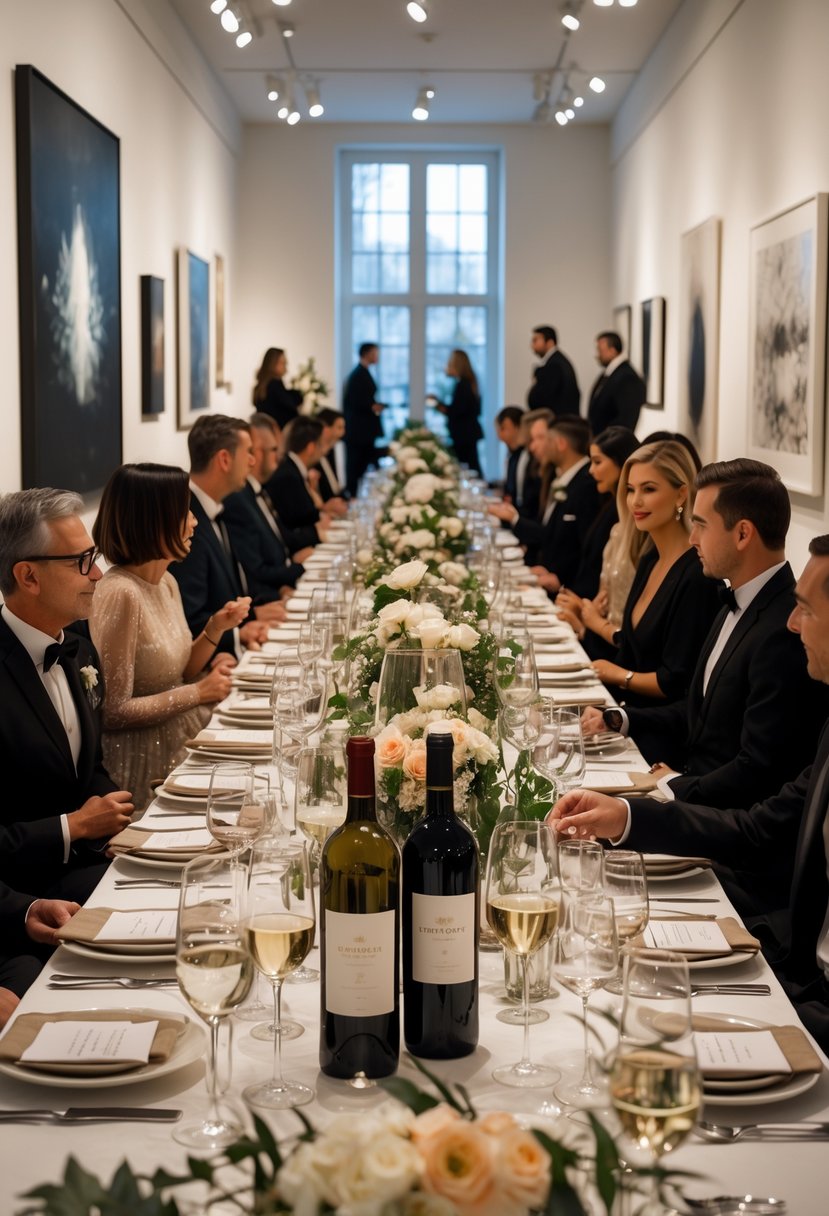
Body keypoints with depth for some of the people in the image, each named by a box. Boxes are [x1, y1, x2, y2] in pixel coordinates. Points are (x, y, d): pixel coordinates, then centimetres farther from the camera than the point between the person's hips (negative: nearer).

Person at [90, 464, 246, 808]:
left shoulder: (166, 583, 5)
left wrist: (215, 629, -1)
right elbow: (114, 711, -21)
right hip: (146, 765, -8)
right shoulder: (119, 593, -22)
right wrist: (199, 692, -14)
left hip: (181, 745, 8)